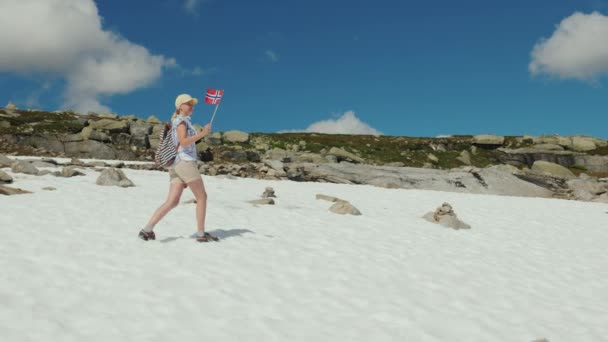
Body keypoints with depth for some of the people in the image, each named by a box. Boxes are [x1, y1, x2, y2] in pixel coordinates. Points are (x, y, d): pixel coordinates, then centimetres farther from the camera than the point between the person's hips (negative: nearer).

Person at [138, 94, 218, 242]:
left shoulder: (180, 122, 26)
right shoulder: (181, 120, -2)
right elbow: (183, 141, -18)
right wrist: (202, 133, -19)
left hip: (176, 165, 9)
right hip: (185, 162, -9)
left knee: (172, 202, -1)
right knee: (202, 197, -4)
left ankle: (147, 229, -9)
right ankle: (201, 234, -5)